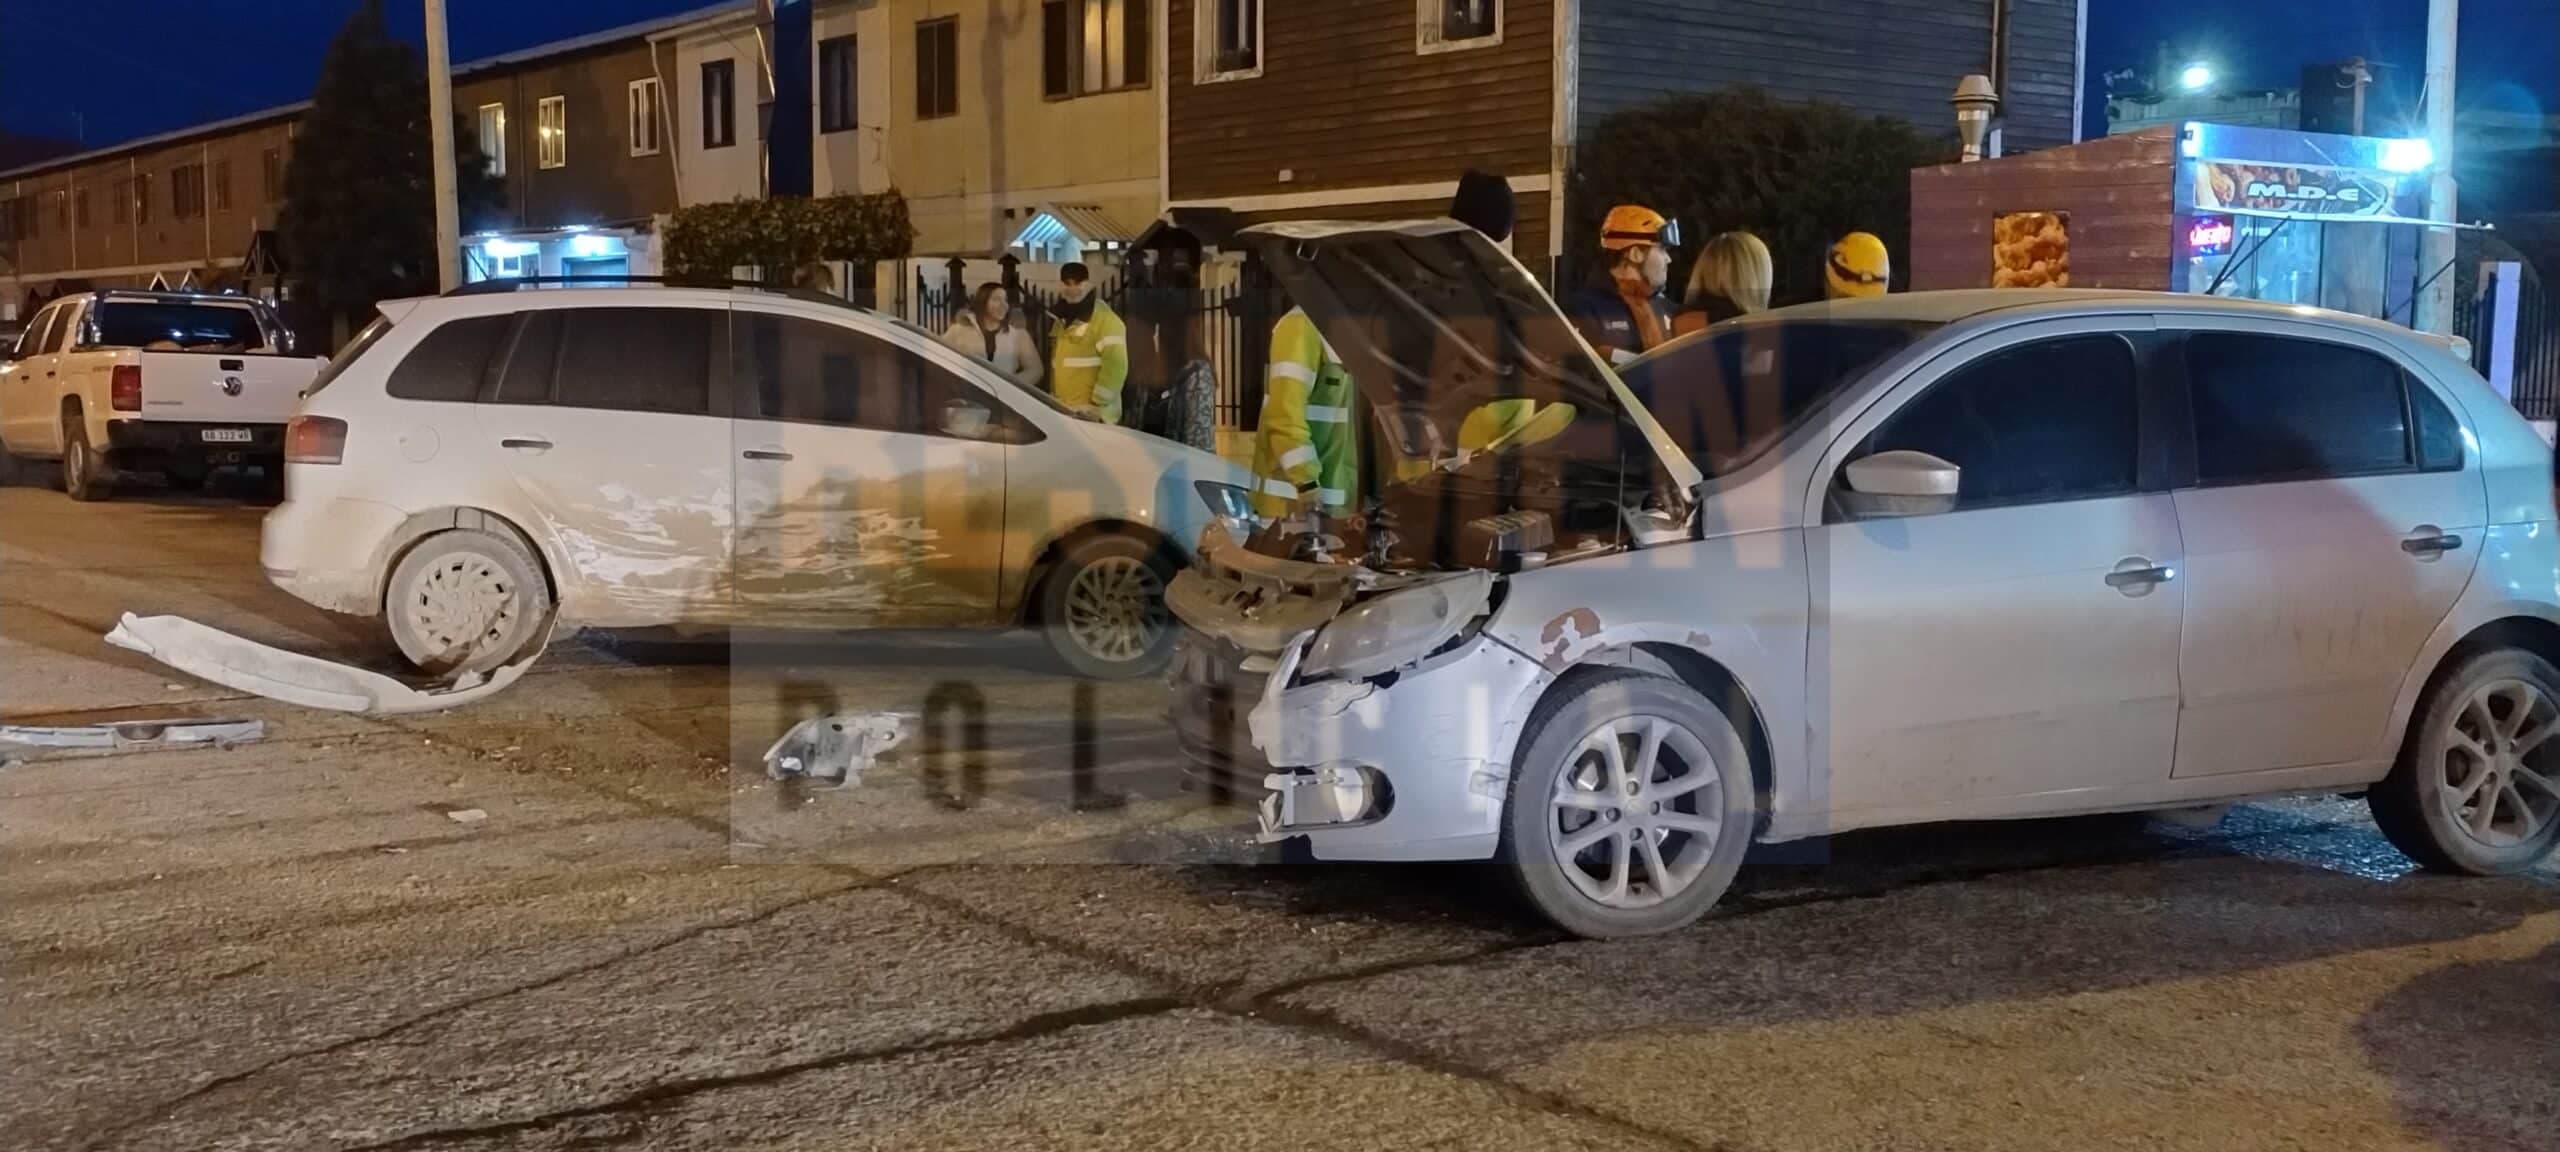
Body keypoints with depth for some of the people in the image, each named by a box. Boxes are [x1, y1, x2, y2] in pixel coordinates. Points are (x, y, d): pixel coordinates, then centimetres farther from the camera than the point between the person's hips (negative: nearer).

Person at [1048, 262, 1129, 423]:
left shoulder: (1106, 320, -11)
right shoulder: (1063, 320, 18)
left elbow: (1115, 366, -18)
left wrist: (1097, 405, -19)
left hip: (1091, 414, -9)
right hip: (1063, 412, 9)